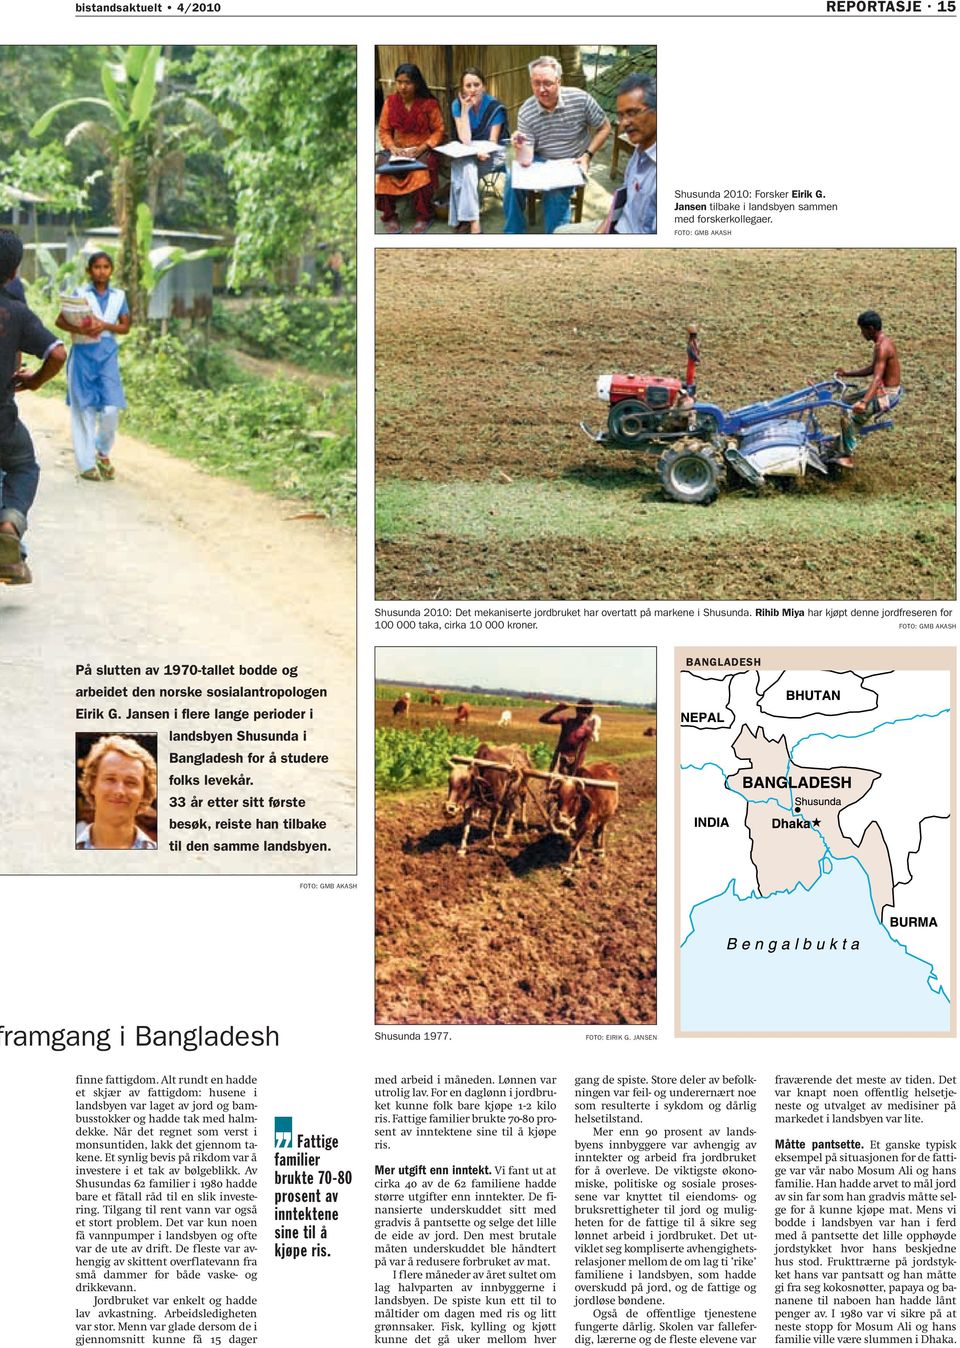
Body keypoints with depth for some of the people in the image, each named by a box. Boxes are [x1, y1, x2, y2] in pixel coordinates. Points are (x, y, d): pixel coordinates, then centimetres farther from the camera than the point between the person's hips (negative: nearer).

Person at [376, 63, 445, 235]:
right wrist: (392, 147, -12)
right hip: (397, 149, 3)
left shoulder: (429, 103, -3)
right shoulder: (390, 102, 5)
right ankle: (389, 216, -12)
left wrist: (422, 148, -15)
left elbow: (439, 130, -1)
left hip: (422, 150, -3)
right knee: (384, 170, -29)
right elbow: (384, 130, 9)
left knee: (421, 173, -35)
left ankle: (424, 217, -16)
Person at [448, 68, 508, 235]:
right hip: (468, 155, 2)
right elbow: (465, 140, -15)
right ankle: (473, 223, -36)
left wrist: (483, 152, -31)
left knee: (464, 166, -33)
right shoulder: (457, 105, -5)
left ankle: (464, 221, -30)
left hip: (491, 153, -2)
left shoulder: (494, 106, -12)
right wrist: (465, 109, -22)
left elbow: (493, 142, -11)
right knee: (465, 165, -34)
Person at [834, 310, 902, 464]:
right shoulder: (883, 342, 8)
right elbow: (873, 369, 20)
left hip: (887, 394, -11)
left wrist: (864, 402, -45)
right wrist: (847, 374, 16)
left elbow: (877, 378, -34)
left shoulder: (881, 347, -23)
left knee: (848, 416, -17)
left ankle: (848, 457, -13)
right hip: (886, 390, 11)